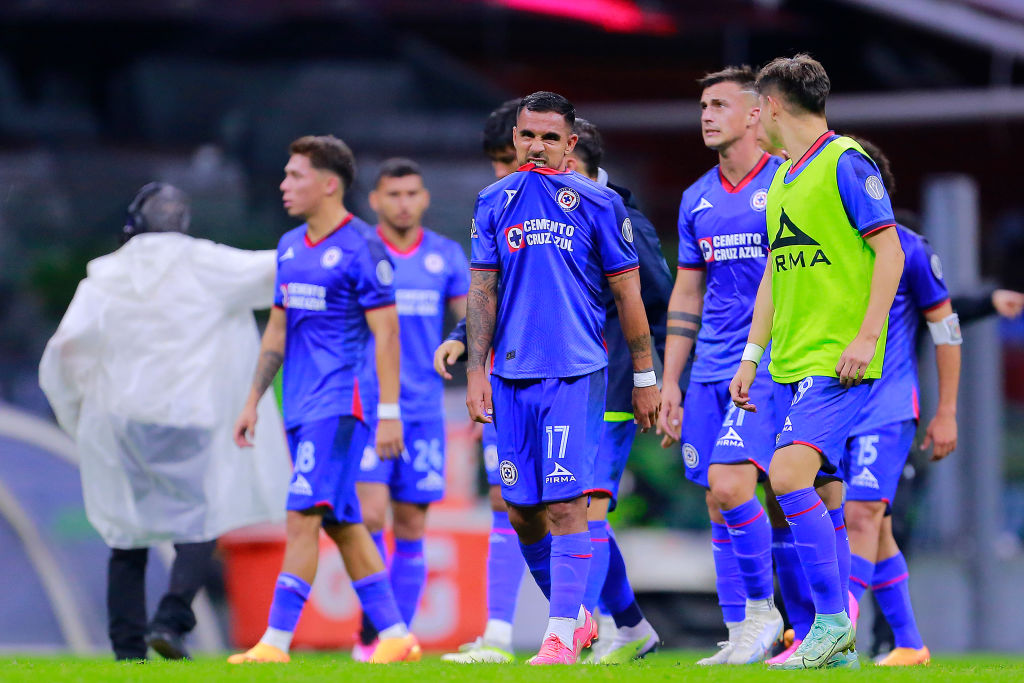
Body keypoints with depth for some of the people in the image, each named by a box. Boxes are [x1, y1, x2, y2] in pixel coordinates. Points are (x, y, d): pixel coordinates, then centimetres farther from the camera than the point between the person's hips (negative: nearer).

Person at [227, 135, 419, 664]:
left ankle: (276, 642, -14)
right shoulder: (290, 247, 15)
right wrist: (253, 400, 18)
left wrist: (389, 413, -16)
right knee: (341, 524, 9)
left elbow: (386, 333, -12)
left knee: (302, 516, -13)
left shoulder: (361, 248, -10)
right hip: (301, 404, 8)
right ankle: (394, 636, 14)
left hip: (339, 403, -8)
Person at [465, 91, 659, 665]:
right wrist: (476, 369, 4)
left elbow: (628, 294, 4)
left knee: (565, 504, -12)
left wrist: (645, 378, 4)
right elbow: (483, 291, 12)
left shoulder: (598, 203, 1)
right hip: (513, 375, 4)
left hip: (576, 372, -4)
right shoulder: (495, 203, 11)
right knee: (522, 511, 6)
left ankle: (561, 636, -9)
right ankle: (577, 615, 25)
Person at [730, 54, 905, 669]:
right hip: (792, 363, 8)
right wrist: (752, 356, 19)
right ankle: (839, 643, 9)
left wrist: (867, 336, -19)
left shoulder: (845, 162, -8)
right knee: (823, 494, 7)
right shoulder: (782, 180, 18)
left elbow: (889, 252, -11)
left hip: (838, 360, -8)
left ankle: (832, 618, -16)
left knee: (789, 473, -21)